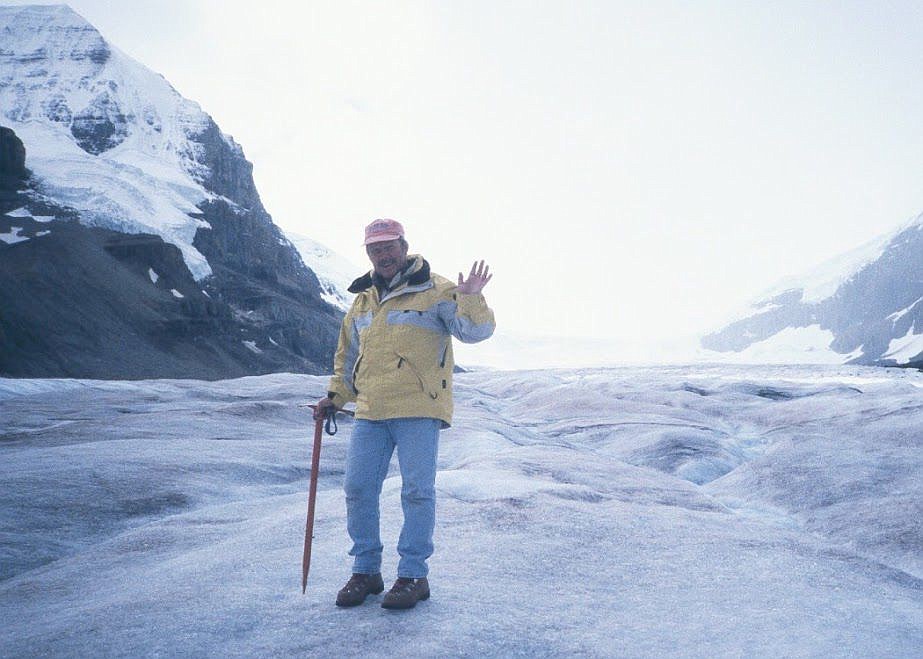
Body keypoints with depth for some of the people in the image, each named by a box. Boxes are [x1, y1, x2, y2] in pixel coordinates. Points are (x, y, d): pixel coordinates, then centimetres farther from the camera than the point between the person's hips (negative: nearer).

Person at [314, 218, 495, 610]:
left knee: (417, 491, -1)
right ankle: (366, 571, 20)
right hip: (369, 415, 6)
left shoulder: (435, 291, -2)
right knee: (358, 490, 6)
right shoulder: (363, 300, 17)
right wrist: (334, 396, 18)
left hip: (419, 411, -6)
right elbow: (348, 356, 26)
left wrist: (470, 299, -29)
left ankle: (414, 575, 11)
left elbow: (474, 331, -12)